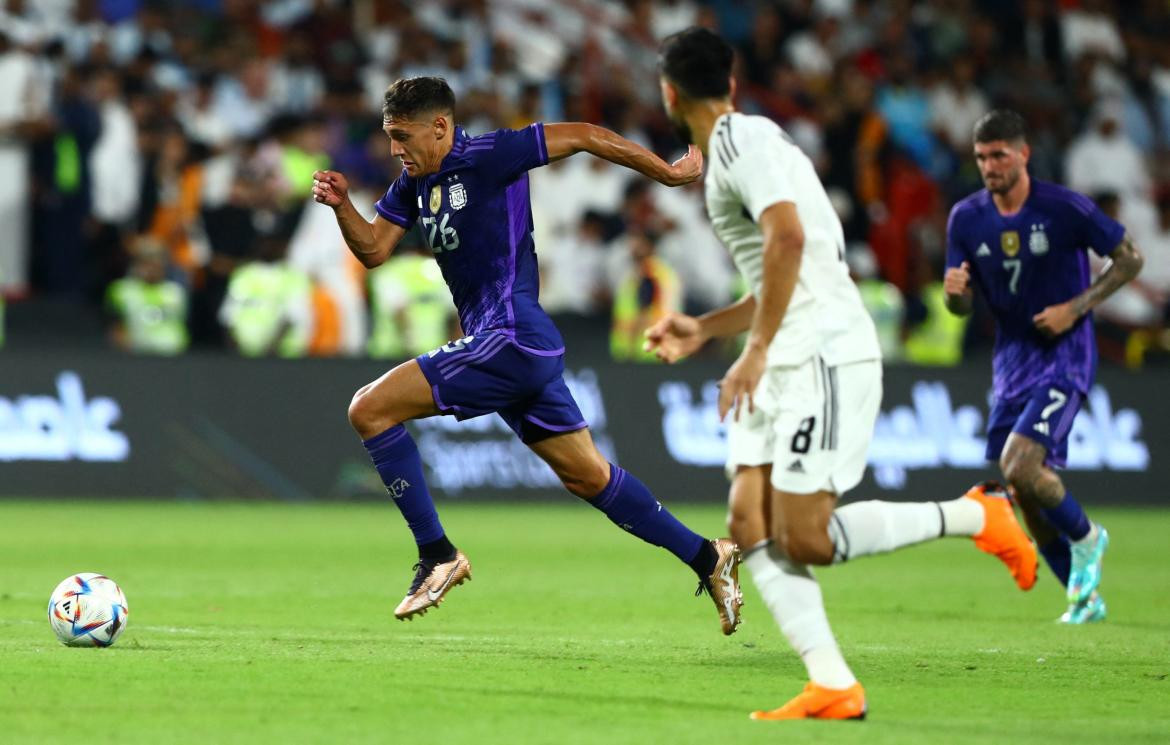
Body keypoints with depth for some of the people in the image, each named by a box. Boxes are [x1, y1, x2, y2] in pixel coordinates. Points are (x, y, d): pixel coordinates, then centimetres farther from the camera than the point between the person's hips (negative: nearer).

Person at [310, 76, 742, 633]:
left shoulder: (486, 158, -12)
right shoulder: (415, 181, 14)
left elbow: (582, 137, -8)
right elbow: (373, 250, 15)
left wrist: (667, 173, -3)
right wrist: (341, 205, -5)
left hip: (510, 340, -10)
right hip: (517, 352, 10)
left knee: (370, 409, -12)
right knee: (588, 477, 15)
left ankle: (437, 554, -9)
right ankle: (707, 558, 22)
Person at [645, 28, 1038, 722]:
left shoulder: (741, 139, -9)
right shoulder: (747, 140, 22)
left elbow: (788, 236, -24)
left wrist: (756, 351, -24)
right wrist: (704, 329, 27)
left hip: (826, 354, -10)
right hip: (787, 365, 10)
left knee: (805, 538, -13)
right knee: (752, 523, -2)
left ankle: (976, 515, 0)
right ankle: (832, 685, -9)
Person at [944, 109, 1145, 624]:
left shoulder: (1066, 209, -13)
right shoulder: (967, 218, 0)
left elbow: (1129, 259, -4)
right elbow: (962, 306, 6)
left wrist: (1075, 308, -14)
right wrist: (954, 290, -19)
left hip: (1063, 355, -6)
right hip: (1011, 359, 6)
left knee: (1019, 468, -22)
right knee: (1024, 489, 5)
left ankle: (1085, 538, 7)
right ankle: (1085, 597, 22)